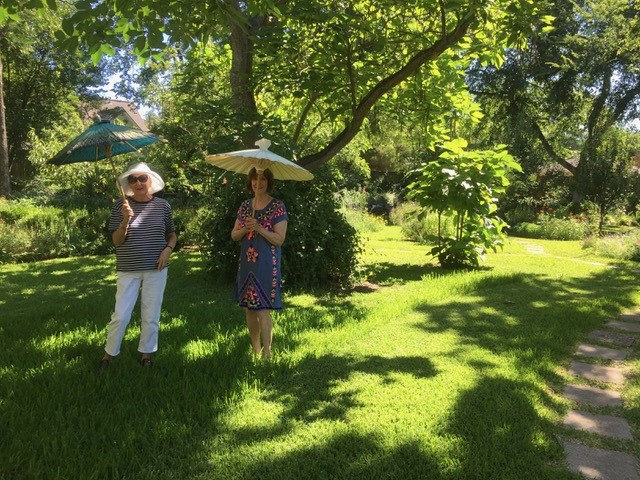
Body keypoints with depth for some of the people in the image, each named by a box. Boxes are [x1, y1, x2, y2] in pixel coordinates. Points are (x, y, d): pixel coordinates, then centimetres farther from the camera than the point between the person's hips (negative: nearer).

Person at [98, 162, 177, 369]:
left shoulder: (162, 205, 1)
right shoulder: (121, 205, -3)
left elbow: (172, 235, 13)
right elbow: (117, 241, -4)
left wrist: (168, 249, -7)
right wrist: (126, 220, -20)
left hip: (156, 269, 1)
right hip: (128, 270, -1)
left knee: (151, 316, 8)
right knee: (120, 315, 1)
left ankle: (146, 354, 25)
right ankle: (109, 354, 22)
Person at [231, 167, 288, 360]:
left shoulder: (277, 207, -5)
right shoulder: (245, 205, 11)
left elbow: (279, 239, -10)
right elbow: (234, 235, 10)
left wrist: (259, 228, -22)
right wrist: (245, 229, -11)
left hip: (266, 264, -5)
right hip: (246, 263, 6)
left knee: (263, 309, -8)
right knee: (249, 308, 10)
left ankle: (266, 353, 0)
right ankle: (255, 349, 23)